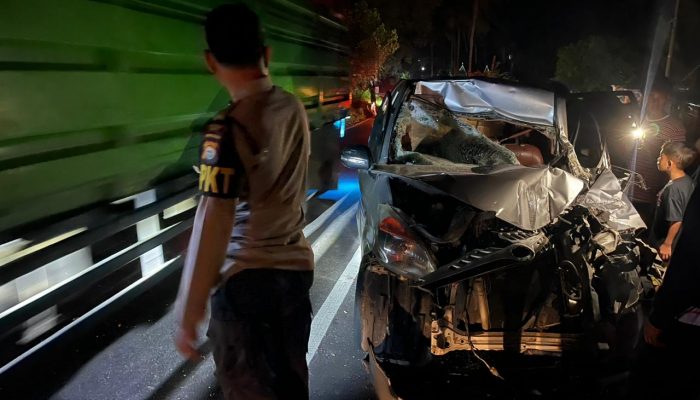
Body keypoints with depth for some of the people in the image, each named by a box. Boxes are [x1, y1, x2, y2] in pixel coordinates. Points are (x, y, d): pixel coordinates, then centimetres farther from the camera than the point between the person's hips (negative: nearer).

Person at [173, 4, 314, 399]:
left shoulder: (227, 128, -18)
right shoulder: (294, 108, 1)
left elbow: (213, 224, -24)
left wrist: (188, 311, -19)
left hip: (245, 278, -6)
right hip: (295, 267, 7)